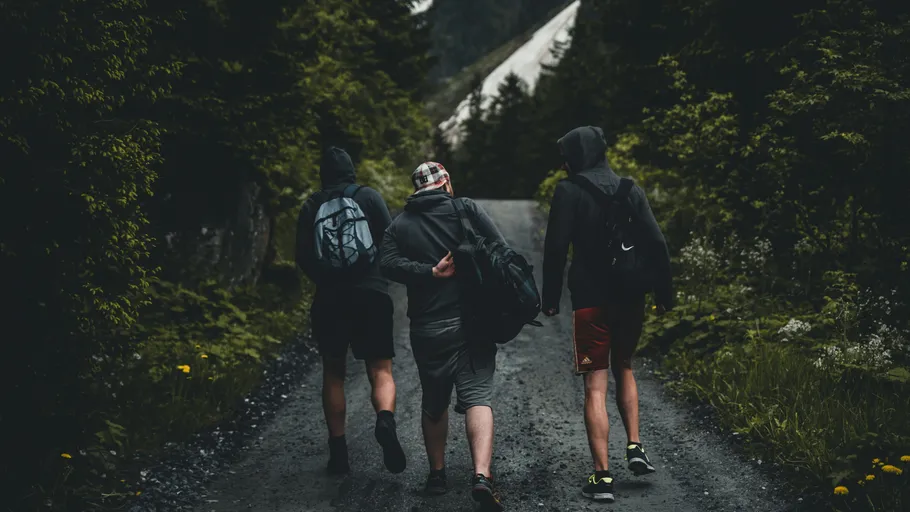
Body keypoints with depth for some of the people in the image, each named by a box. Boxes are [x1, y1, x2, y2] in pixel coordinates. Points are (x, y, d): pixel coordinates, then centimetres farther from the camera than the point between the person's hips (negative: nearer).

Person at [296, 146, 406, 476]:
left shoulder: (311, 207, 6)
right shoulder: (369, 198, 1)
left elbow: (303, 257, 4)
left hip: (329, 299, 1)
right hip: (371, 295, -1)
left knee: (333, 373, 14)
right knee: (380, 370, 2)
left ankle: (338, 452, 10)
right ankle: (385, 421, -29)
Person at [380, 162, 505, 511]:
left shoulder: (400, 224, 7)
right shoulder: (467, 210, -1)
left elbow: (389, 265, -10)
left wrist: (431, 273, -12)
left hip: (426, 330, 3)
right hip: (473, 324, -2)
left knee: (434, 403, 19)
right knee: (477, 397, -6)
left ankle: (437, 474, 29)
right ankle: (482, 475, -25)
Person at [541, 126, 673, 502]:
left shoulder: (569, 191, -5)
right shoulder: (630, 189, 6)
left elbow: (556, 248, -10)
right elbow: (656, 243, 1)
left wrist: (551, 298, -2)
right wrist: (664, 293, 7)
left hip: (591, 301, -4)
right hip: (631, 299, 4)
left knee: (595, 386, -2)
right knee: (624, 369, 25)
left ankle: (602, 477, -5)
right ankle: (634, 447, 13)